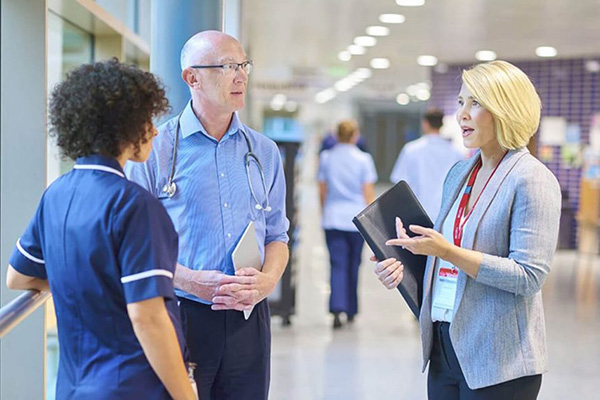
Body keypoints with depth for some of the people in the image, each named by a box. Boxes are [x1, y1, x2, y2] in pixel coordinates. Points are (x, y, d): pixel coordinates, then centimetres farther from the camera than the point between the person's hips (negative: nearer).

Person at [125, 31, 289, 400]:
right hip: (179, 318, -4)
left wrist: (267, 281, -6)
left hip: (248, 320, 4)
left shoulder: (264, 152, 12)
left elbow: (277, 236, 15)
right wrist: (193, 282, -17)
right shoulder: (156, 149, -3)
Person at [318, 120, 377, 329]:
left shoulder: (326, 157, 3)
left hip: (332, 218, 1)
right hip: (356, 218, -1)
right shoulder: (363, 159, -3)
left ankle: (337, 309, -19)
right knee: (353, 265, 12)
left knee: (338, 265, -2)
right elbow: (368, 193, -2)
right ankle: (351, 311, 23)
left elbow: (322, 191, 9)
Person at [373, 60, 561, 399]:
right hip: (444, 346, 7)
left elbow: (529, 277, -20)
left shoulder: (532, 180, -12)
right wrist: (405, 263, 2)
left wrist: (448, 252, -23)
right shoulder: (459, 173, 12)